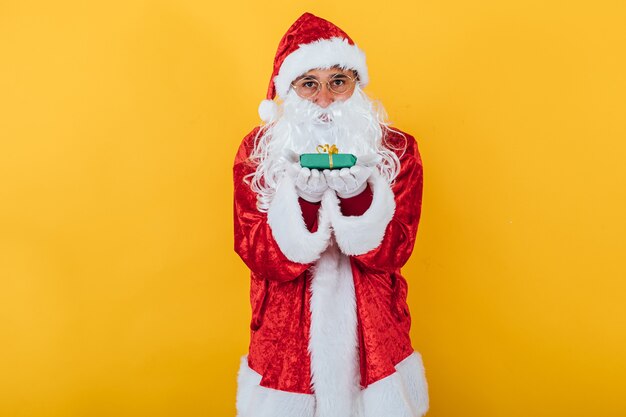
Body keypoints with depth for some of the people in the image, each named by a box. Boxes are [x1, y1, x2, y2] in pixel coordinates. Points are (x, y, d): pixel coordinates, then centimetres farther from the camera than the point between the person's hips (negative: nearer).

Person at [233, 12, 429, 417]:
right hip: (287, 329, 0)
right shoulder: (257, 152, -5)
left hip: (371, 328, 1)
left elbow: (394, 252, -10)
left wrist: (356, 192, -27)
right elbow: (255, 254, -11)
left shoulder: (397, 149, -4)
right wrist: (304, 199, -27)